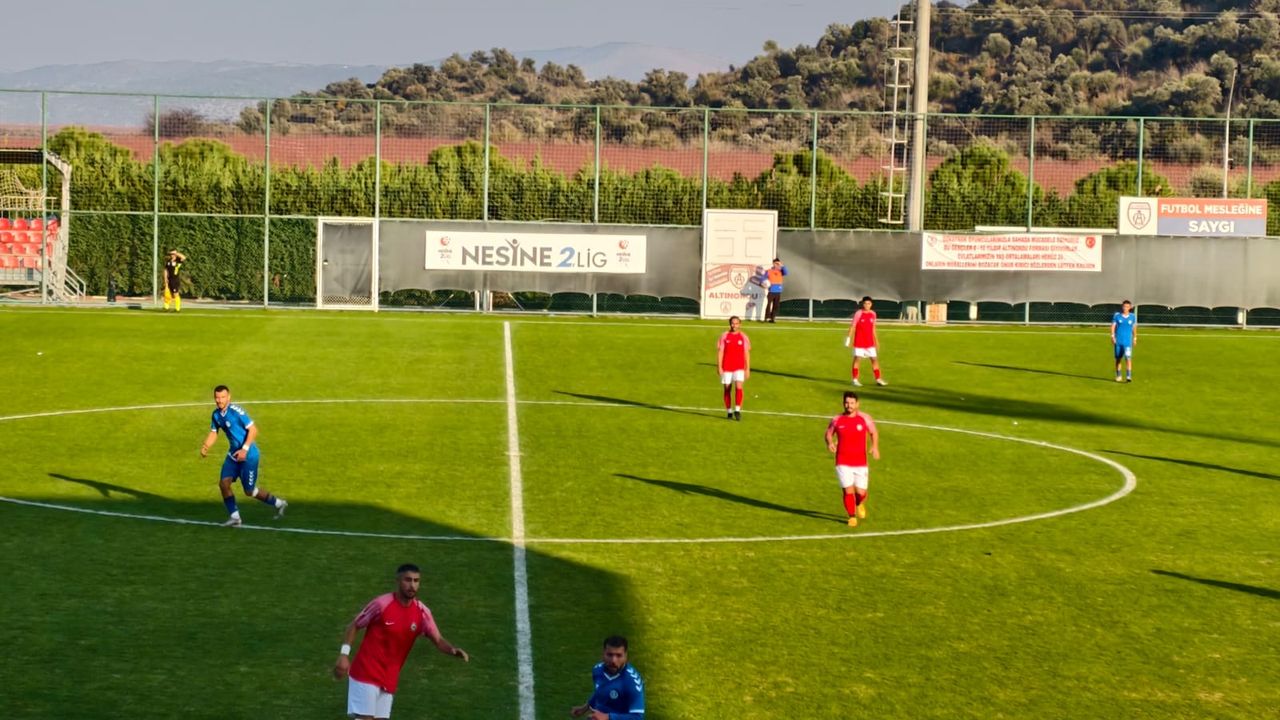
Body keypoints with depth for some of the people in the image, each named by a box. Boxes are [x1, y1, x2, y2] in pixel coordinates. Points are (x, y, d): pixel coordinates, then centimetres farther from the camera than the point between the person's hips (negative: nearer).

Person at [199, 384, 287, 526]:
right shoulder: (216, 414, 3)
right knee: (224, 483, -6)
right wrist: (205, 447, -5)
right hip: (233, 454, 7)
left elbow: (253, 430, -20)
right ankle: (234, 517, 5)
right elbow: (213, 432, 13)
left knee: (249, 491, 0)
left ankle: (278, 503, 21)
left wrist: (245, 449, -27)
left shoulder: (236, 411, -20)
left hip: (248, 455, -7)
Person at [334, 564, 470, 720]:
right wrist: (344, 655, -11)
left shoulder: (422, 612, -3)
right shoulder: (382, 604, -15)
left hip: (389, 679, 5)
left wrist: (454, 650, -26)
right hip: (366, 673, -5)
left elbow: (438, 640, -5)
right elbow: (354, 626, -4)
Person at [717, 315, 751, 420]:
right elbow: (720, 352, 2)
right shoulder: (724, 336, 3)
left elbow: (747, 354, 8)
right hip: (726, 368, 1)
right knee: (727, 389, 6)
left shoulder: (744, 337, 5)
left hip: (739, 368, -1)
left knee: (738, 387, -18)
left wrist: (748, 369, 5)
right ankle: (729, 412, 17)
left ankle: (737, 410, -16)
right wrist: (719, 367, -6)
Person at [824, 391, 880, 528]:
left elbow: (874, 433, 10)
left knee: (861, 492, 1)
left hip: (860, 462, 0)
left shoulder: (864, 418, -2)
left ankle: (859, 504, 38)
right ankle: (852, 517, 12)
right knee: (848, 491, -8)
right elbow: (828, 434, 11)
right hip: (843, 463, 0)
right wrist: (829, 442, -12)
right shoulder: (837, 419, -1)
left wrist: (875, 447, -8)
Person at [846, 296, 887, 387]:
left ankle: (878, 379, 13)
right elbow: (852, 326, -8)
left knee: (875, 359, 6)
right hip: (859, 342, -5)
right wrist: (849, 338, -14)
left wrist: (876, 340, 18)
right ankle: (855, 380, -1)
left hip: (870, 342, 5)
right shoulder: (858, 313, -8)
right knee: (857, 358, -6)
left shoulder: (873, 314, 7)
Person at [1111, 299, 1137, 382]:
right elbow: (1113, 326, 1)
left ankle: (1128, 376, -18)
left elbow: (1134, 328, 15)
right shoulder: (1117, 315, 1)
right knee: (1118, 359, 8)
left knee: (1128, 358, -14)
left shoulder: (1133, 317, 4)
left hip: (1128, 341, -1)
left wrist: (1135, 338, 17)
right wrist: (1112, 336, -10)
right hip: (1118, 340, 1)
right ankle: (1118, 376, 22)